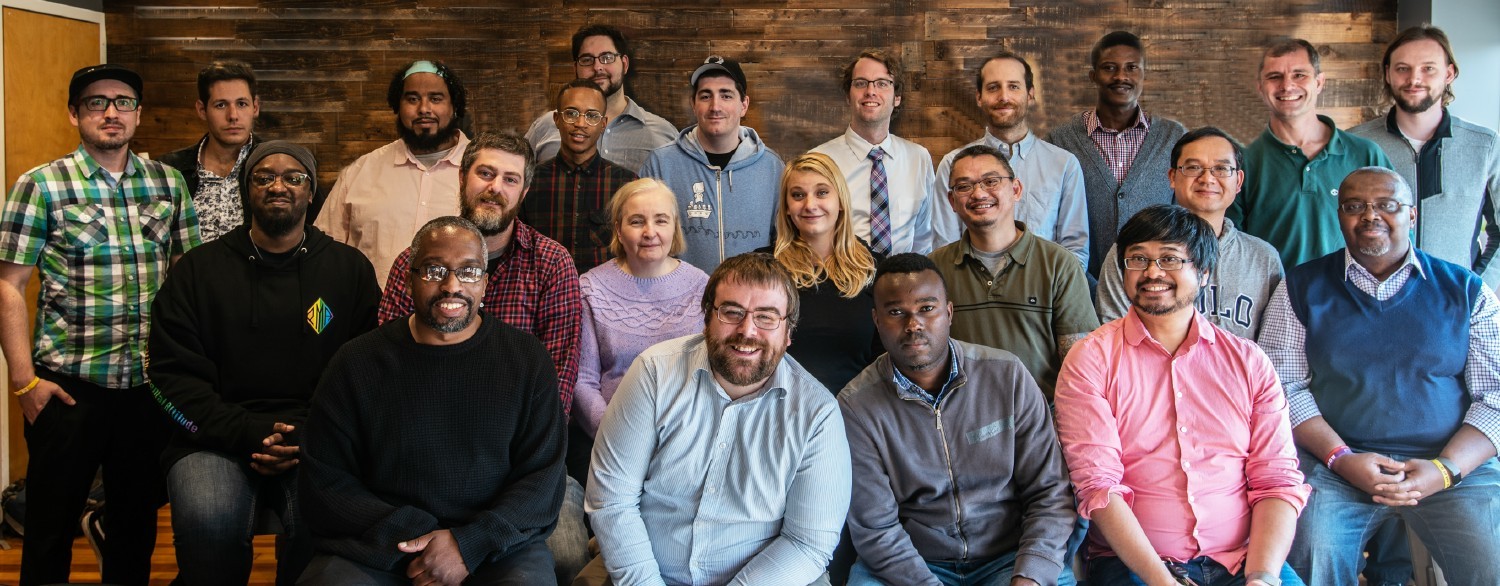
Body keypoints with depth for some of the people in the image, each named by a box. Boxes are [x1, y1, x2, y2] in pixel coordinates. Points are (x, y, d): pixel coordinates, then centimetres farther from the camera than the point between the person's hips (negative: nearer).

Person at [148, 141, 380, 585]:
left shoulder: (350, 269, 11)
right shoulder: (198, 269, 10)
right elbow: (172, 376, 4)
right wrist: (249, 433, -11)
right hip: (219, 437, 1)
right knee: (208, 520, -31)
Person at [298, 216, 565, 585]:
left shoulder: (526, 359, 4)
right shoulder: (357, 363, 5)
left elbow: (542, 479, 0)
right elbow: (323, 482, 3)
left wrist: (470, 544, -15)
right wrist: (408, 537, -11)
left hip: (497, 549, 0)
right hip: (375, 551, 1)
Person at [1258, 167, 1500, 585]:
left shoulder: (1466, 291, 10)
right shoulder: (1302, 288, 9)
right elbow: (1285, 386, 3)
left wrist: (1444, 470, -11)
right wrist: (1339, 457, -12)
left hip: (1453, 463, 1)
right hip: (1334, 462, -1)